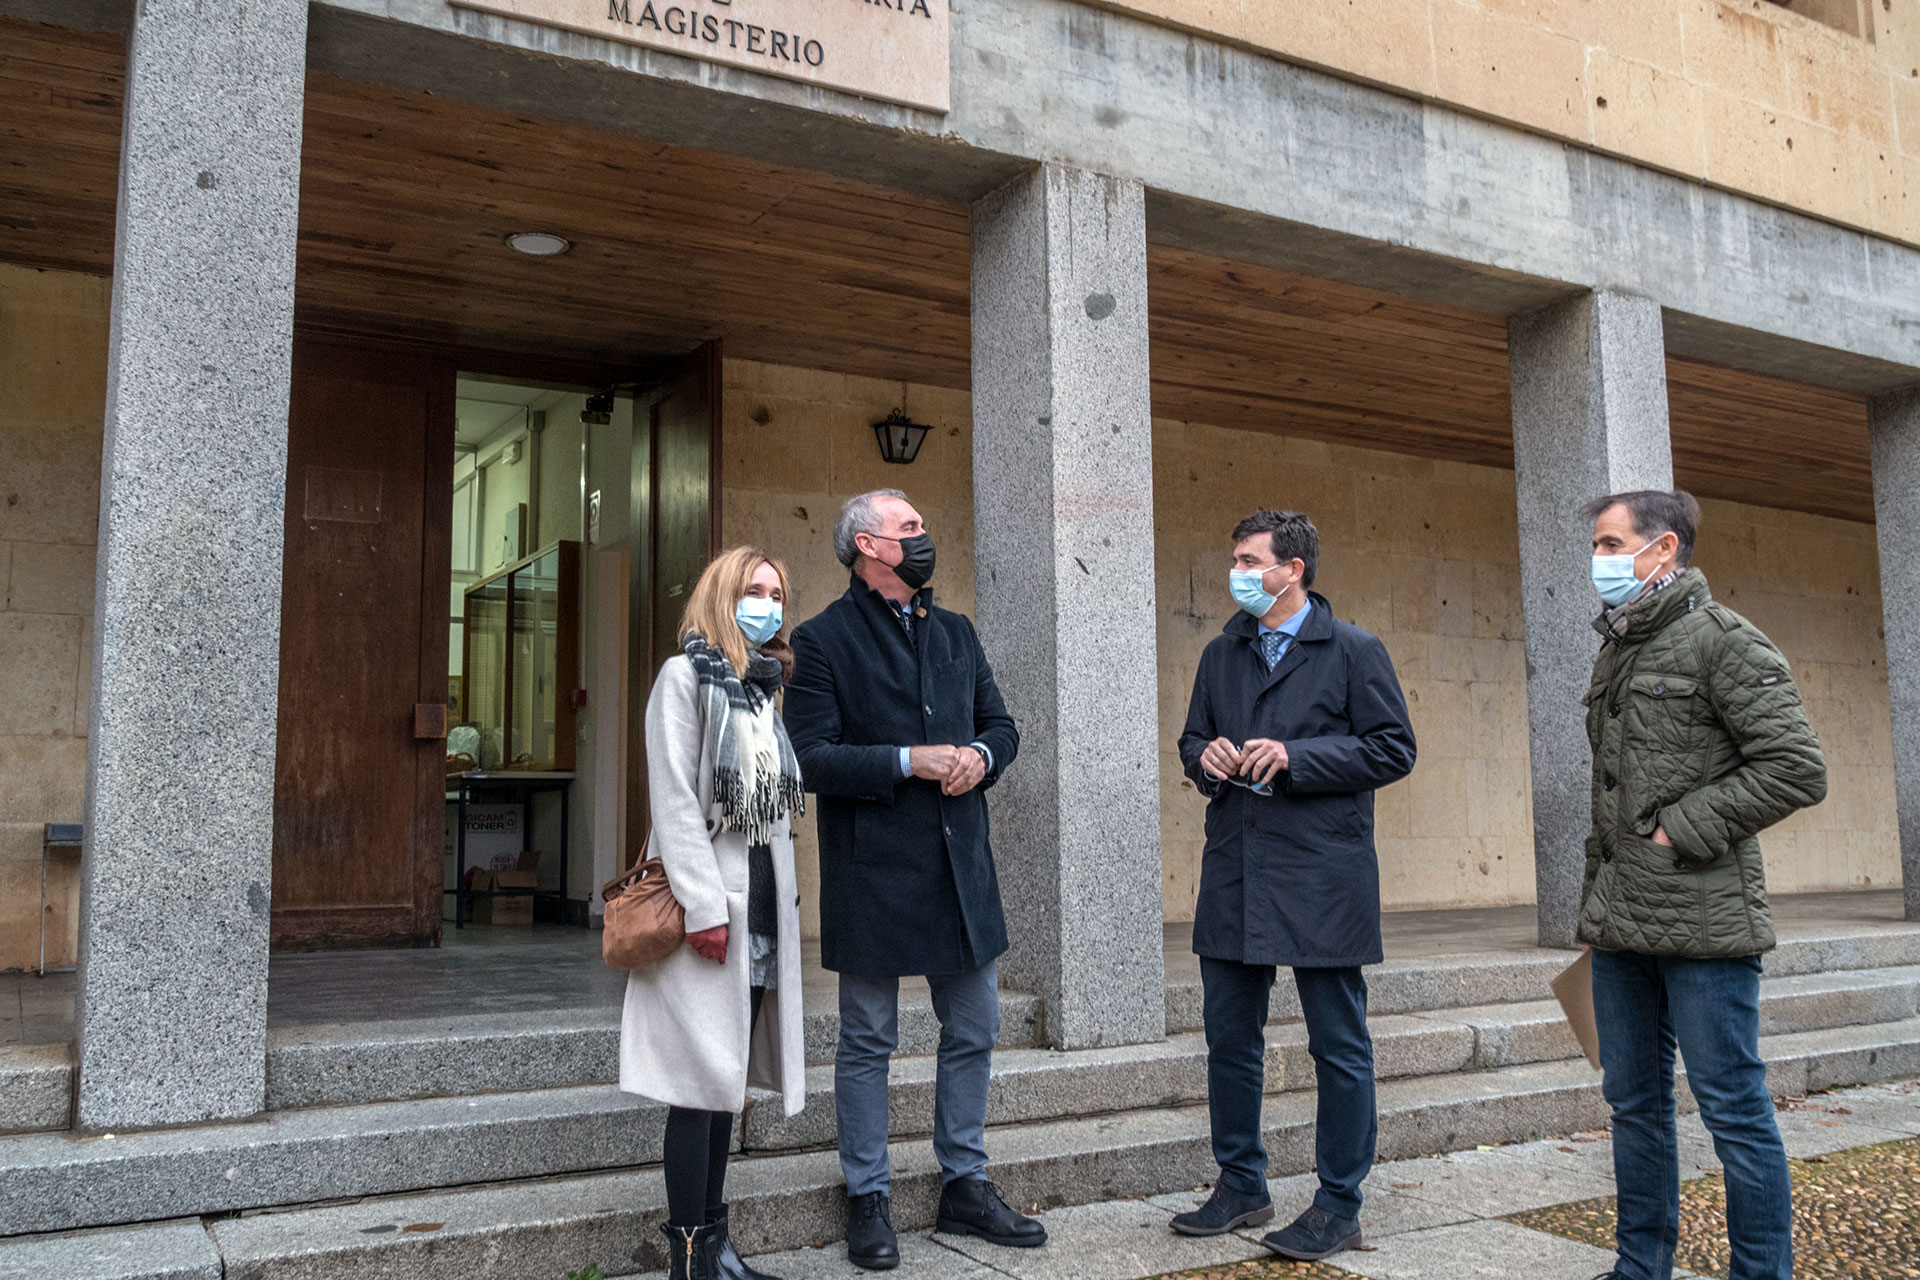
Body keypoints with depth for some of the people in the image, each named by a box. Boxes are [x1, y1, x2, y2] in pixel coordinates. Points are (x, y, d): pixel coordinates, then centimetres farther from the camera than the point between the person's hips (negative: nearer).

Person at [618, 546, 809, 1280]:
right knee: (701, 1080, -5)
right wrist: (704, 906, -19)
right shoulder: (686, 676, -4)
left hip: (761, 906, 7)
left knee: (727, 1079, 10)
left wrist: (779, 898, 11)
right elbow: (675, 799, -13)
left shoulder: (765, 689, 17)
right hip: (710, 904, -7)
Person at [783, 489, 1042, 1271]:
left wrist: (980, 755, -6)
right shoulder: (823, 640, -6)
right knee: (867, 1044, 7)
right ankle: (869, 1200, 21)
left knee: (973, 1031, 13)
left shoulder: (956, 633, 13)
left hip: (960, 867, 6)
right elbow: (810, 756, -14)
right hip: (872, 872, -6)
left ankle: (965, 1187, 29)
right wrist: (909, 762, -19)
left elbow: (1000, 723, 17)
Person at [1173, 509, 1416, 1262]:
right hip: (1234, 879, 6)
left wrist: (1295, 757, -16)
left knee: (1339, 1047, 4)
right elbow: (1193, 739, 21)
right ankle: (1241, 1185, 28)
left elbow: (1393, 750, -6)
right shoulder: (1221, 654, 14)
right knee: (1229, 1038, 12)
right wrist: (1205, 757, -3)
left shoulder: (1354, 652, -3)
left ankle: (1339, 1206, 17)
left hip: (1322, 880, -5)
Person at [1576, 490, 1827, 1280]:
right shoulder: (1615, 652, 16)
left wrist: (1680, 830, -15)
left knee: (1734, 1110, 1)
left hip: (1701, 920, -8)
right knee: (1634, 1102, 15)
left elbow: (1796, 768, -15)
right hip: (1621, 922, 8)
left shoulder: (1721, 638, -8)